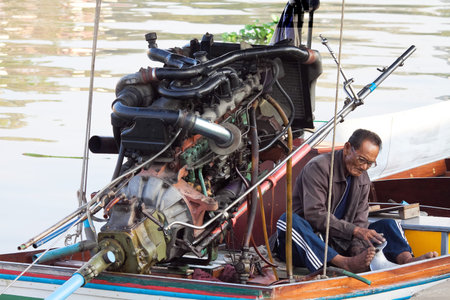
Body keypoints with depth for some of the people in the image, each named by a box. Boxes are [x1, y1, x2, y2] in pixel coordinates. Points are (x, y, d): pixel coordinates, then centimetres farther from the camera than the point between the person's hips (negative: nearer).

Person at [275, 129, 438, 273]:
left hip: (339, 245, 6)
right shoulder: (318, 168, -12)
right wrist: (354, 230, -26)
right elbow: (314, 214, -21)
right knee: (287, 221, -39)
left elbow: (360, 221, 4)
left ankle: (406, 259, -36)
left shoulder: (362, 180, 11)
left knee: (387, 225, -3)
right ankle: (346, 263, -55)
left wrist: (358, 248, -17)